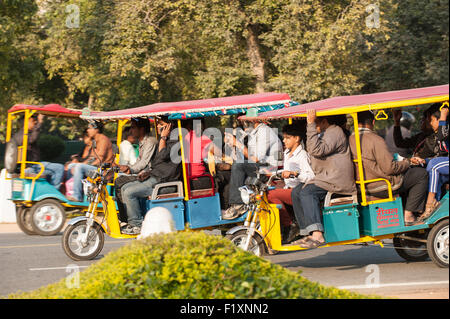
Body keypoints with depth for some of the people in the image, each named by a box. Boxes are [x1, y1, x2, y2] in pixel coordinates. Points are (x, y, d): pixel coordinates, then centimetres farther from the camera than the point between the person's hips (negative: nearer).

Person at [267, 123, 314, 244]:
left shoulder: (302, 155, -10)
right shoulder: (287, 153, 18)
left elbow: (311, 177, -22)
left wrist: (294, 173, -33)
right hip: (288, 189, 9)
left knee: (272, 195, -26)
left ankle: (289, 226, -16)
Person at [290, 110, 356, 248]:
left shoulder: (335, 132, -11)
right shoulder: (324, 133, 23)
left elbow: (317, 150, -25)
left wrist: (311, 125, -25)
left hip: (338, 181, -11)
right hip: (325, 178, 11)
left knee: (307, 192, -27)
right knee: (296, 192, 5)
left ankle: (317, 235, -37)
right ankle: (307, 233, -1)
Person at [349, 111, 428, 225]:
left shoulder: (350, 140, 0)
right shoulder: (375, 140, -23)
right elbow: (389, 168, -24)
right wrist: (406, 162, -5)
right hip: (382, 187, -9)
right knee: (422, 174, 4)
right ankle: (408, 214, 3)